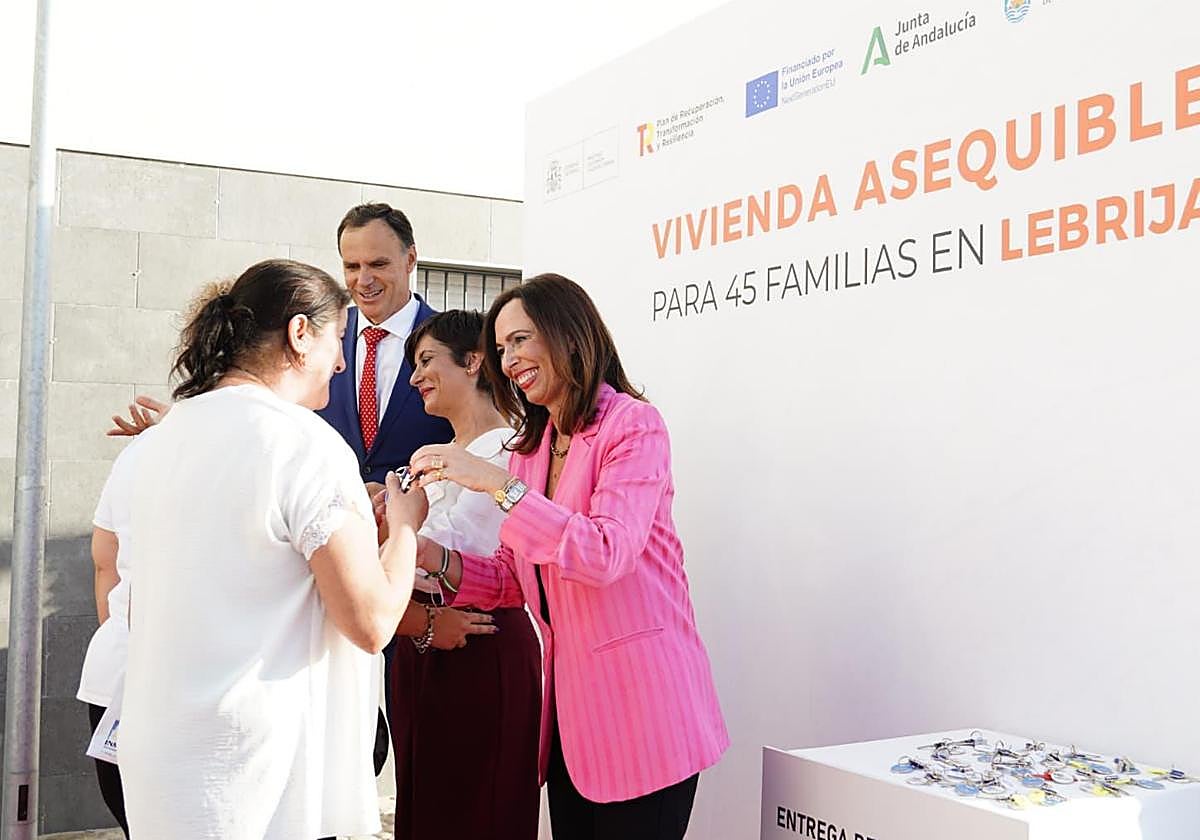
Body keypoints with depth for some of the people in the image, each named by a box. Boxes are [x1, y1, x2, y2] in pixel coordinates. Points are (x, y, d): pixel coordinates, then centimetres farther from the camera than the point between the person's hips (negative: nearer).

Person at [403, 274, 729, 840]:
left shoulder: (633, 424, -10)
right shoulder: (531, 447, 13)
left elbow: (605, 554, -23)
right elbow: (517, 579, 12)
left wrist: (498, 484, -25)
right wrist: (438, 560, -5)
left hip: (639, 701, -7)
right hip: (569, 698, 7)